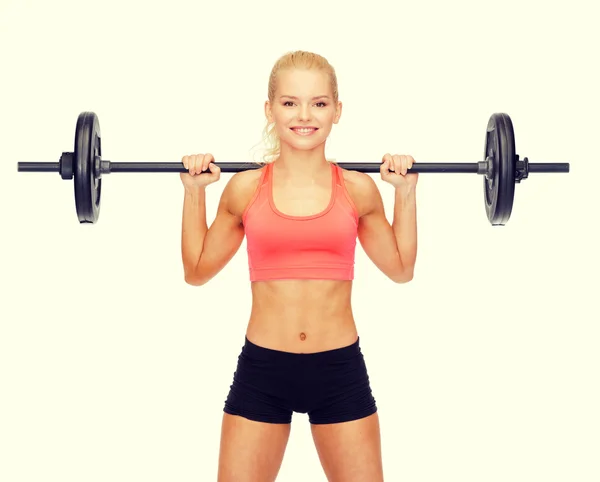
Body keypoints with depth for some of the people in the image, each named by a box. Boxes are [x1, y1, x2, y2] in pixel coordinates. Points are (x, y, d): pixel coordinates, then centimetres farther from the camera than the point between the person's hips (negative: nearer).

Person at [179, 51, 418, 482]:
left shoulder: (358, 189, 0)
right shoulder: (245, 188, -1)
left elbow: (401, 268, 13)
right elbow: (197, 270, 11)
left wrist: (406, 192, 5)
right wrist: (194, 191, 4)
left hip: (340, 369, 1)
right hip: (262, 369, 0)